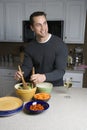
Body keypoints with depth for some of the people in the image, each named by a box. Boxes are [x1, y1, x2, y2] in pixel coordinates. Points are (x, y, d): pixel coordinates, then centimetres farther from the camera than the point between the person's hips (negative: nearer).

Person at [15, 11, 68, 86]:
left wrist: (44, 77, -36)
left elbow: (61, 71, -18)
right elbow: (26, 66, 0)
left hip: (55, 87, -2)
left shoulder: (60, 44, -14)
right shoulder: (30, 47, 0)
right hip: (37, 87, 3)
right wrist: (20, 73, -23)